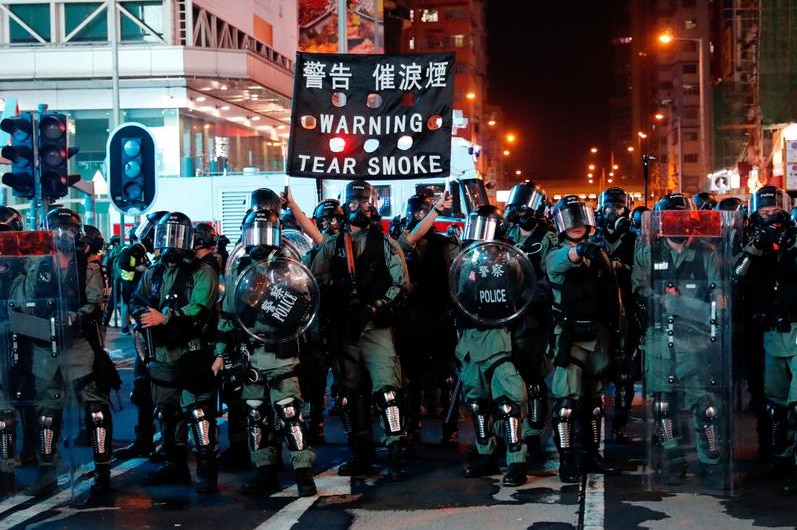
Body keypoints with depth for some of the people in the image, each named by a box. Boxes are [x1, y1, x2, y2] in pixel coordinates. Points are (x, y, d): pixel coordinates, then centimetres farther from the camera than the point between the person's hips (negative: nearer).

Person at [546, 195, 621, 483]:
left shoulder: (600, 255, 10)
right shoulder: (556, 257, -3)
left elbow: (612, 296, 12)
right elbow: (562, 261, -29)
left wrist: (615, 330, 6)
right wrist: (580, 250, -51)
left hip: (598, 334, 4)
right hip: (570, 336, -4)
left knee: (593, 397, 12)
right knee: (567, 398, -11)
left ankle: (591, 454, 23)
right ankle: (567, 460, -8)